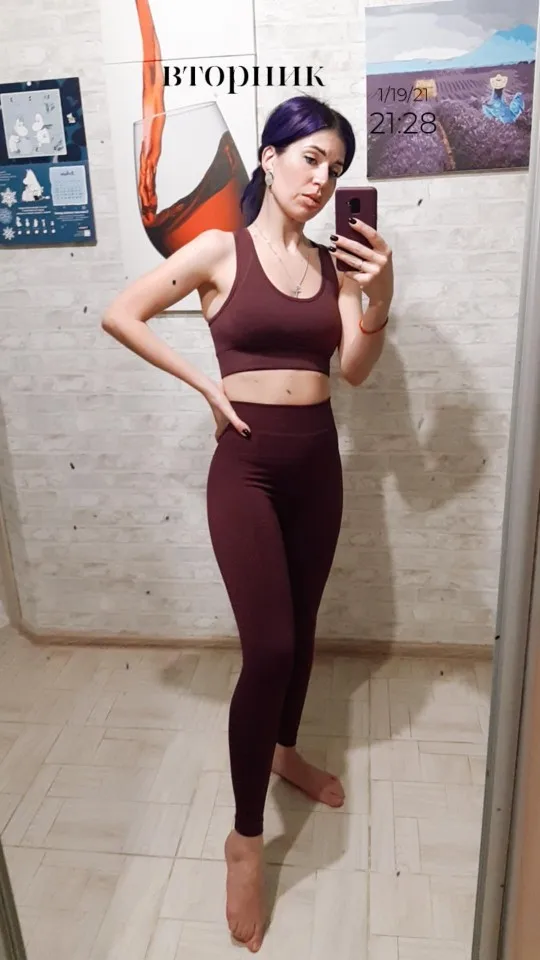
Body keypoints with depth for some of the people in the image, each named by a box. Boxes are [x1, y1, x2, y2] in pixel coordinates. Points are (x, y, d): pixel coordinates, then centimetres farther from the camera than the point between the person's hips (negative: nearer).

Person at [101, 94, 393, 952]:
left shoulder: (335, 261, 8)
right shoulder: (219, 250, -4)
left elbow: (356, 369, 0)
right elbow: (119, 315, -4)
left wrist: (379, 297, -16)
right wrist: (208, 386, -7)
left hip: (318, 462, 5)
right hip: (248, 466, -5)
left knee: (302, 628, 17)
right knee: (268, 648, -8)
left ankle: (285, 752, 43)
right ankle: (245, 839, 11)